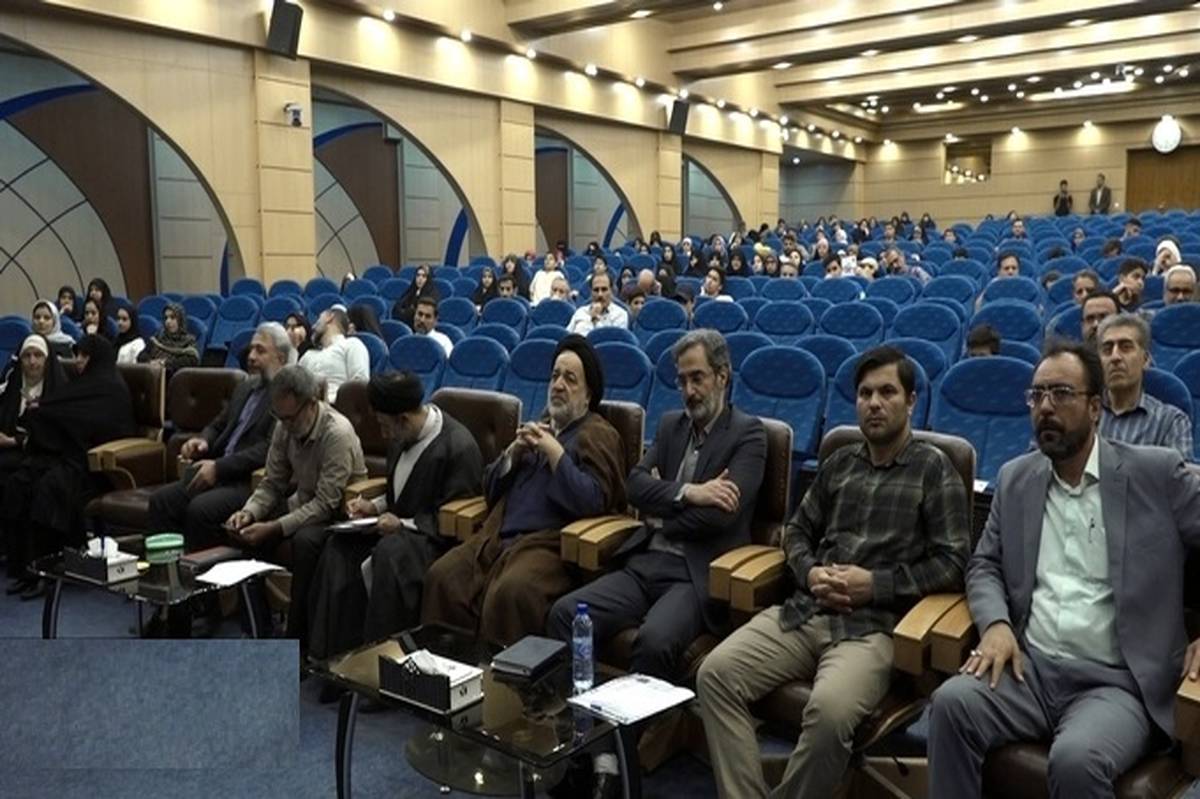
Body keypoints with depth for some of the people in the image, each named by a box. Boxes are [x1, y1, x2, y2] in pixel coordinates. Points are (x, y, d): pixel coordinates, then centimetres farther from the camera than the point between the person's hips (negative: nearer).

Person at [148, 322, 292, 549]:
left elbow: (270, 448, -17)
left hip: (253, 481, -8)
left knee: (200, 508, -29)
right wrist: (203, 441, 3)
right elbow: (218, 426, 27)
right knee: (161, 499, -10)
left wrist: (219, 466, -18)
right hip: (218, 473, 8)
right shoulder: (245, 388, 20)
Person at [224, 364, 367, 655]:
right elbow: (273, 483, 4)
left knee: (305, 540, -35)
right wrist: (250, 512, -15)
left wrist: (274, 529, -31)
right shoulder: (284, 427, -5)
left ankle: (299, 640, -20)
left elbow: (326, 505, -27)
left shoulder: (338, 433, -27)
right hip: (302, 503, 8)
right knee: (244, 530, -9)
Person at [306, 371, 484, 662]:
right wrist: (375, 506, 3)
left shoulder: (459, 448, -20)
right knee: (340, 547, -13)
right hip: (399, 527, 8)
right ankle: (330, 651, -7)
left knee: (390, 553, -34)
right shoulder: (404, 436, 4)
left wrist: (404, 525, -20)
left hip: (436, 539, -8)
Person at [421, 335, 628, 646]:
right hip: (499, 536, 6)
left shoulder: (599, 436, 5)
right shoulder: (539, 427, 25)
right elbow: (490, 488, 23)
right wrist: (514, 451, 5)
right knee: (441, 576, -19)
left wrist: (554, 451, -10)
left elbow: (592, 502, -11)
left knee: (509, 592, -34)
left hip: (550, 542, -6)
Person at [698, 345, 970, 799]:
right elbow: (797, 530, 22)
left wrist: (876, 585, -12)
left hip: (875, 624, -5)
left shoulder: (934, 469, 4)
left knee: (830, 709, -35)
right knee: (715, 674, -17)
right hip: (804, 611, 5)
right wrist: (809, 573, 0)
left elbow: (952, 562, -2)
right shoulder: (839, 463, 19)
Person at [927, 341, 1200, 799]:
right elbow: (984, 565, 14)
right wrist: (995, 623, -6)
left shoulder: (1155, 473, 1)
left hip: (1118, 681, -3)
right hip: (1029, 666, 3)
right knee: (951, 701, -26)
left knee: (1076, 759, -33)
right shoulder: (1015, 478, 13)